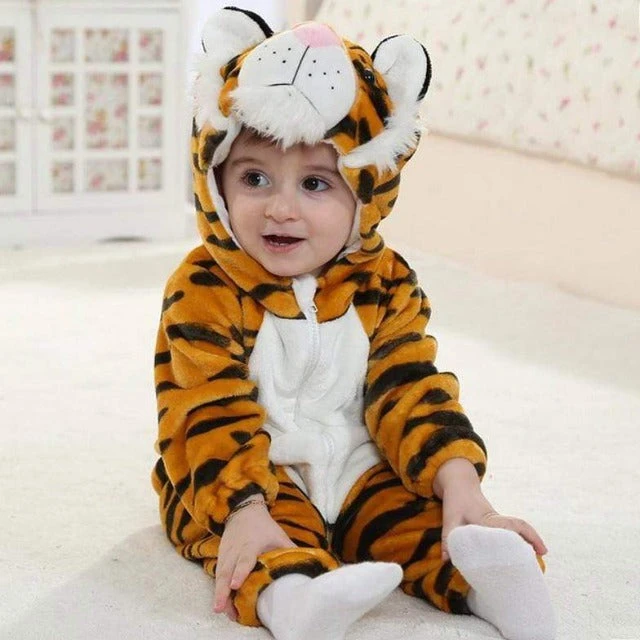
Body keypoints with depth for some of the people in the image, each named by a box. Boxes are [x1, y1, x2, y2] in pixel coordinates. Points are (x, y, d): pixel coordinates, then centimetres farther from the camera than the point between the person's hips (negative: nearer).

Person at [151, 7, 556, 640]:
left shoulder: (383, 284, 0)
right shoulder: (204, 290, -13)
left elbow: (412, 392, -5)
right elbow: (214, 414, -20)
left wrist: (461, 488, -20)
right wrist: (244, 511, -35)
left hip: (360, 473, 5)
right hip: (242, 482, -4)